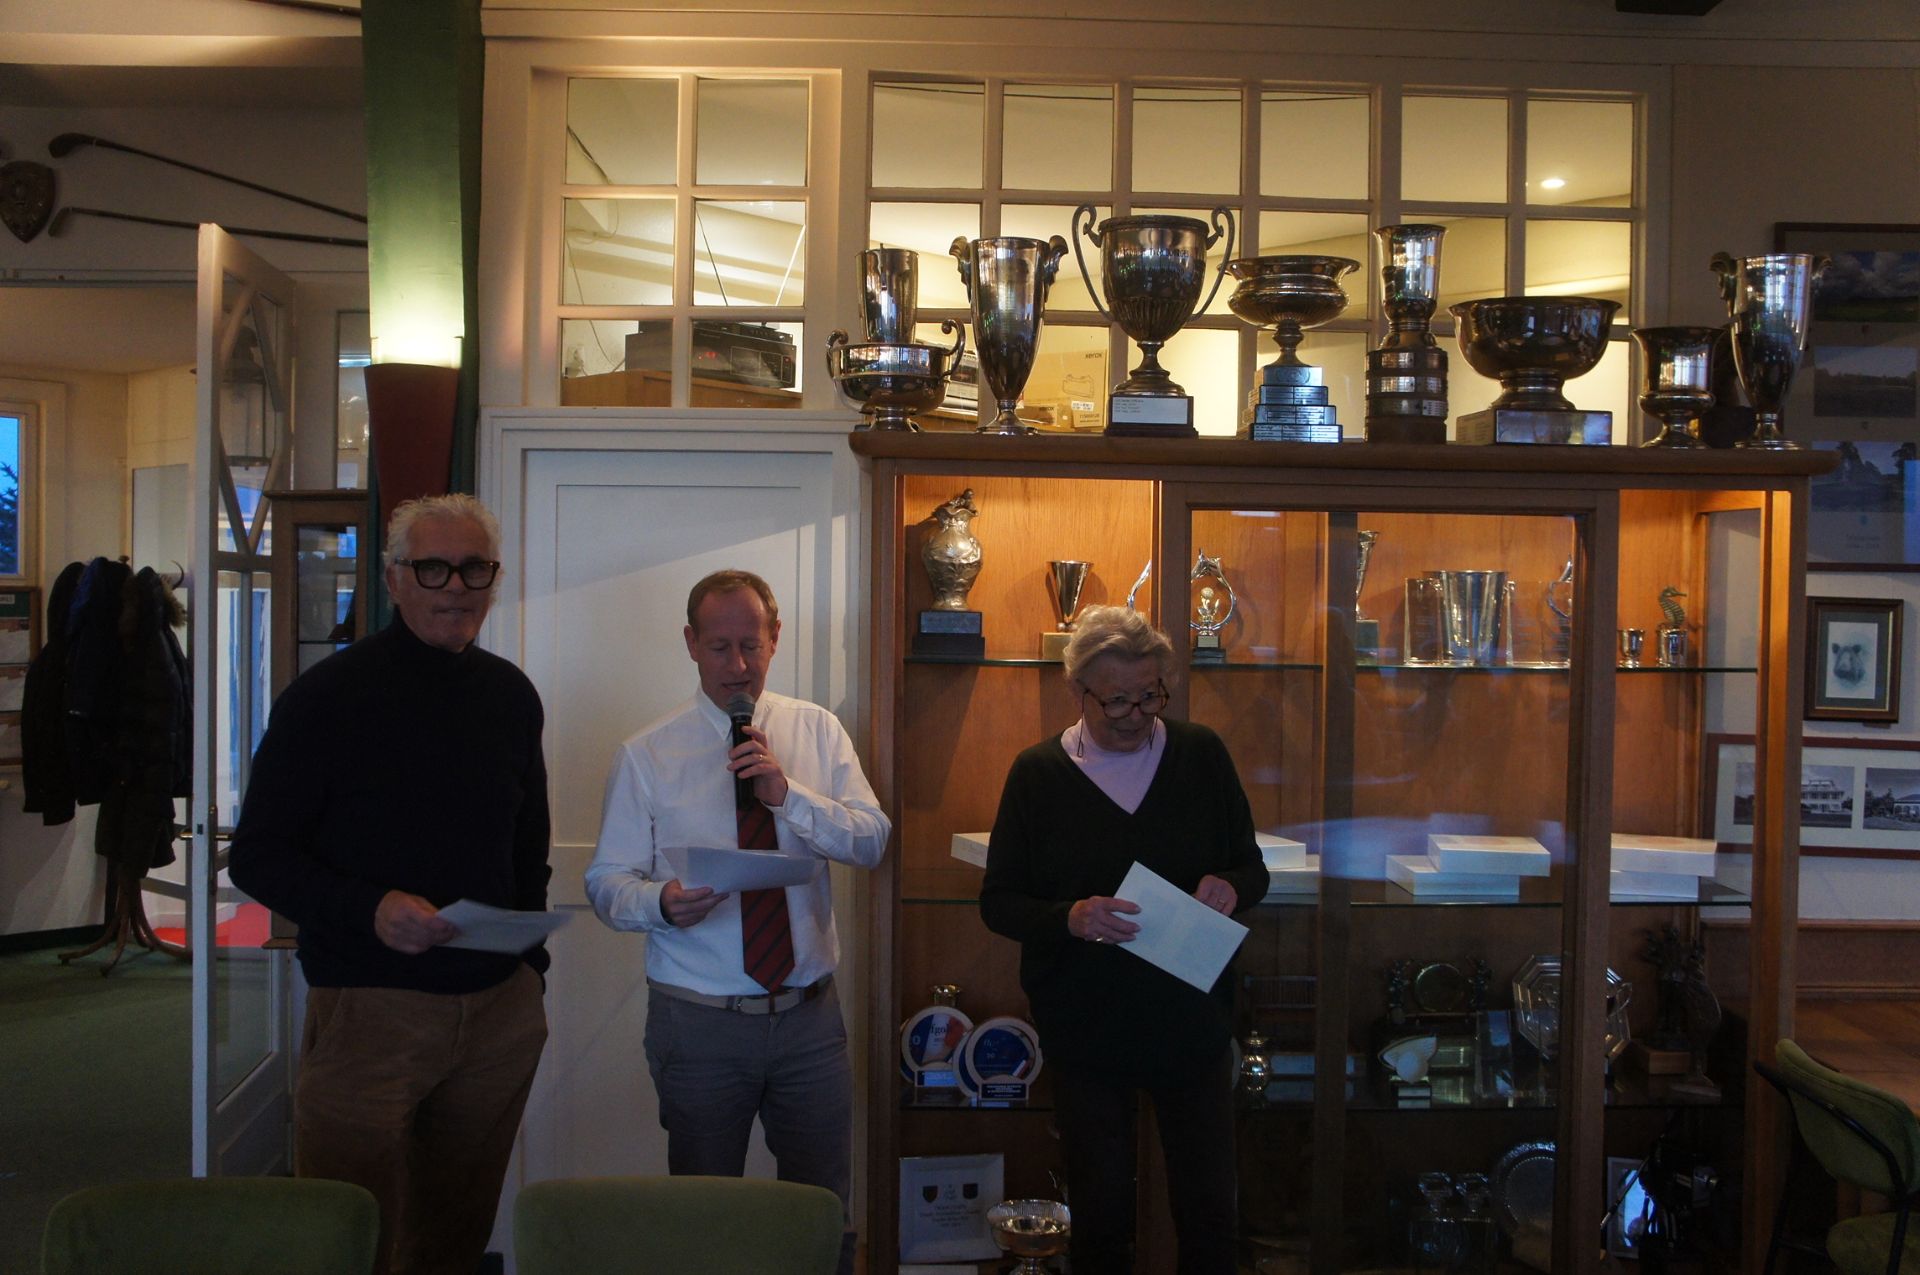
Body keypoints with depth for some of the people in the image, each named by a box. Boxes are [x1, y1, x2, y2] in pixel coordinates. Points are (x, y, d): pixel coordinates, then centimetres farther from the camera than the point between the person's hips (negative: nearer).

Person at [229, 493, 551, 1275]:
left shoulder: (511, 696, 8)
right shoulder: (329, 695, -7)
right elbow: (256, 857, -7)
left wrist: (531, 961, 12)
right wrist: (369, 908, -22)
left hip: (502, 1010, 5)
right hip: (367, 1009, -4)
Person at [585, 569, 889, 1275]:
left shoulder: (816, 731, 4)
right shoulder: (645, 755, -2)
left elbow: (871, 840, -5)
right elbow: (608, 881, -4)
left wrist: (788, 793, -19)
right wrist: (661, 902, -25)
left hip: (810, 1015, 2)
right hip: (699, 1023, -1)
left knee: (829, 1216, 11)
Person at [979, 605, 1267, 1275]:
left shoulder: (1202, 755, 0)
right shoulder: (1038, 772, -3)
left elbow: (1252, 868, 8)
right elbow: (997, 902, -2)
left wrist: (1232, 888, -16)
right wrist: (1069, 918, -21)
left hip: (1193, 1022, 1)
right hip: (1084, 1030, -1)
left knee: (1209, 1212, 8)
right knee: (1101, 1217, 11)